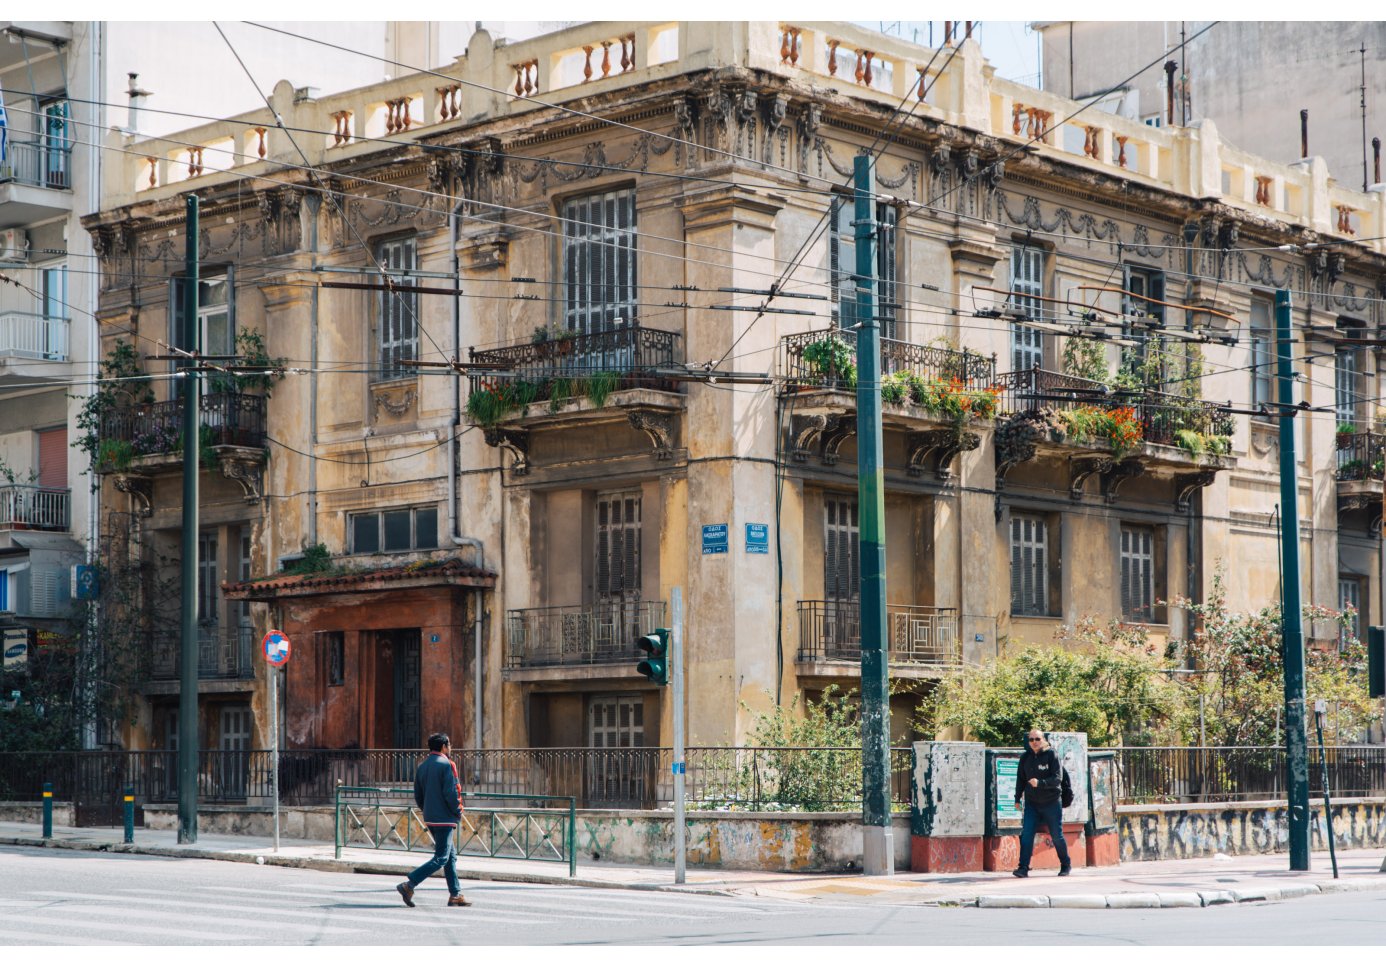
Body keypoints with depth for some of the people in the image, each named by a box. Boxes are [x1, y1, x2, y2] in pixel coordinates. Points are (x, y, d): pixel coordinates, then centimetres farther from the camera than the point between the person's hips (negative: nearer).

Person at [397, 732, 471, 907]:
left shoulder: (422, 766, 12)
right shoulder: (446, 764, -13)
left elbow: (418, 795, 14)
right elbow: (451, 792, -19)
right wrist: (458, 813, -6)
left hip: (430, 818, 9)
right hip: (445, 819, -9)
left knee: (451, 855, 14)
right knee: (441, 857, -6)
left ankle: (455, 895, 14)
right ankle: (409, 885, -15)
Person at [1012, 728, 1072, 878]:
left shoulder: (1051, 755, -9)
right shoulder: (1025, 758, 3)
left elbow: (1058, 778, -17)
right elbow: (1020, 779, 14)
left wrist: (1040, 783, -29)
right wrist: (1017, 798, 12)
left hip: (1052, 802, -3)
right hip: (1032, 803, 3)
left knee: (1057, 836, 7)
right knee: (1026, 834, -10)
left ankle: (1066, 865, 25)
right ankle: (1023, 868, -11)